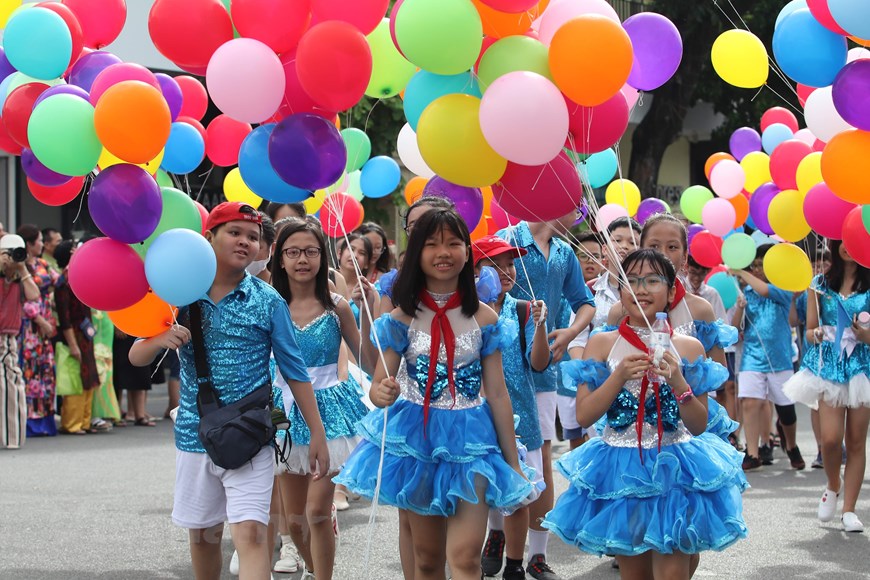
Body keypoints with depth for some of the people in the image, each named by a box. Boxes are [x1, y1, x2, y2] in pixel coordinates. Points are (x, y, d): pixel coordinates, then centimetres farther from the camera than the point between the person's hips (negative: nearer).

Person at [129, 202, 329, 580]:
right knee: (202, 535, 15)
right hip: (194, 433, 3)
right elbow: (137, 358, 3)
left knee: (250, 533, -14)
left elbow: (294, 371, 2)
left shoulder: (268, 302, -2)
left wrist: (317, 434, -1)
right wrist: (161, 340, -20)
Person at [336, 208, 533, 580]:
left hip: (470, 438, 0)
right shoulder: (403, 318, -2)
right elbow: (380, 384, -3)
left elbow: (497, 392, 2)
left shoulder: (483, 318, -1)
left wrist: (512, 461, 3)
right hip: (417, 438, 1)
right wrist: (382, 393, -28)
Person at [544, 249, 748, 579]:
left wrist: (678, 383, -18)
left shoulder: (688, 347, 0)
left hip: (673, 468, -1)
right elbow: (583, 416, -5)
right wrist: (620, 375, -17)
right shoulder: (602, 344, 0)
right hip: (620, 470, 1)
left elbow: (698, 426, -2)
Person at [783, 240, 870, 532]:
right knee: (830, 438, -10)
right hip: (829, 367, 0)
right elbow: (809, 331, 10)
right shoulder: (820, 284, 7)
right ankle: (833, 486, 20)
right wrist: (817, 334, -11)